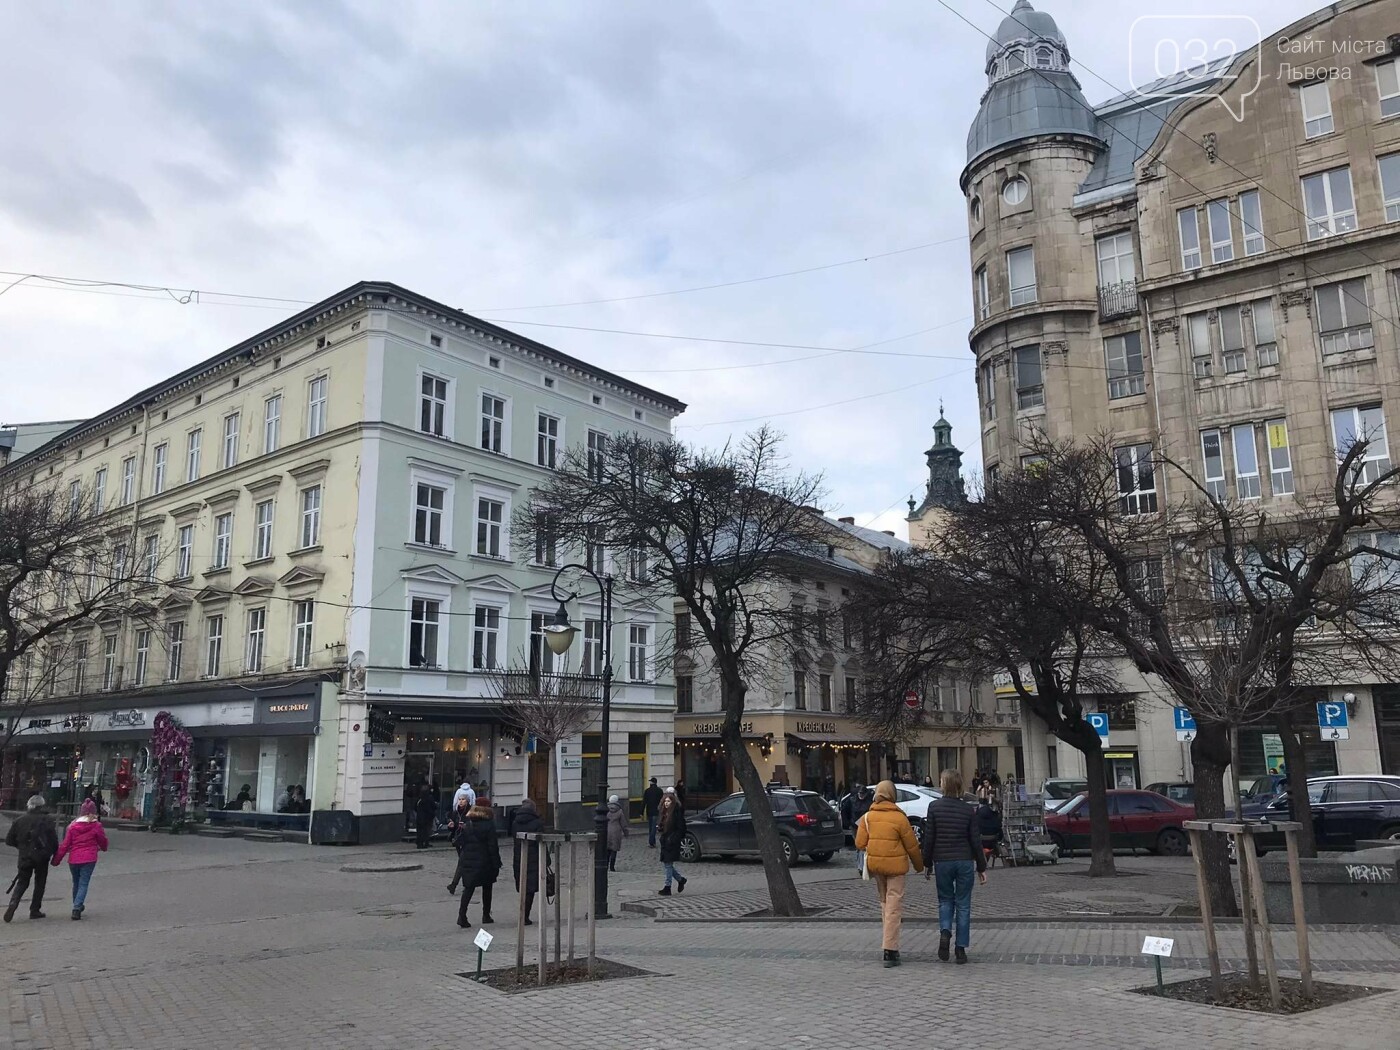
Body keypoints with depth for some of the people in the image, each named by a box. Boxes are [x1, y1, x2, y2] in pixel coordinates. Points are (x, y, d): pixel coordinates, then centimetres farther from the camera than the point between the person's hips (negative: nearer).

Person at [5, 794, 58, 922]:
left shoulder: (19, 820, 2)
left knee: (22, 882, 12)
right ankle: (35, 910, 10)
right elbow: (53, 839, -12)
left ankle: (13, 903, -12)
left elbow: (9, 840, 6)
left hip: (24, 857, 3)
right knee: (40, 883, 10)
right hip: (41, 857, -3)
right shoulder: (46, 820, -9)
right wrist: (54, 852, 4)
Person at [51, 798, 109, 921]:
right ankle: (77, 908, -12)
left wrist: (55, 860, 8)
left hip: (73, 859, 3)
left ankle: (77, 906, 31)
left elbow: (64, 845, -1)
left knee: (76, 883, 19)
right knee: (83, 884, 1)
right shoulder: (96, 826, -5)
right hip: (89, 859, -3)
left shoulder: (73, 826, 0)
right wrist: (103, 848, 30)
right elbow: (103, 840, 7)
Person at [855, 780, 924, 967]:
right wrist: (919, 865, 11)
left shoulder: (868, 816, -1)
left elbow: (860, 843, -2)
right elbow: (912, 846, -5)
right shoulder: (899, 818, -11)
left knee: (885, 902, 21)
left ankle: (888, 941, 25)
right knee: (893, 907, -1)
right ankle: (890, 951, -3)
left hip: (875, 863, 4)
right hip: (895, 865, -4)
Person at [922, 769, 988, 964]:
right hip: (964, 861, 1)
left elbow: (929, 838, -5)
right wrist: (981, 867, 8)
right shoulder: (968, 810, -2)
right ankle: (961, 948, 10)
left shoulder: (934, 807, -6)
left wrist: (927, 864, 5)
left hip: (942, 861, -1)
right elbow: (975, 841, 0)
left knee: (945, 899, 16)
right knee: (963, 904, 9)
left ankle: (945, 932, -7)